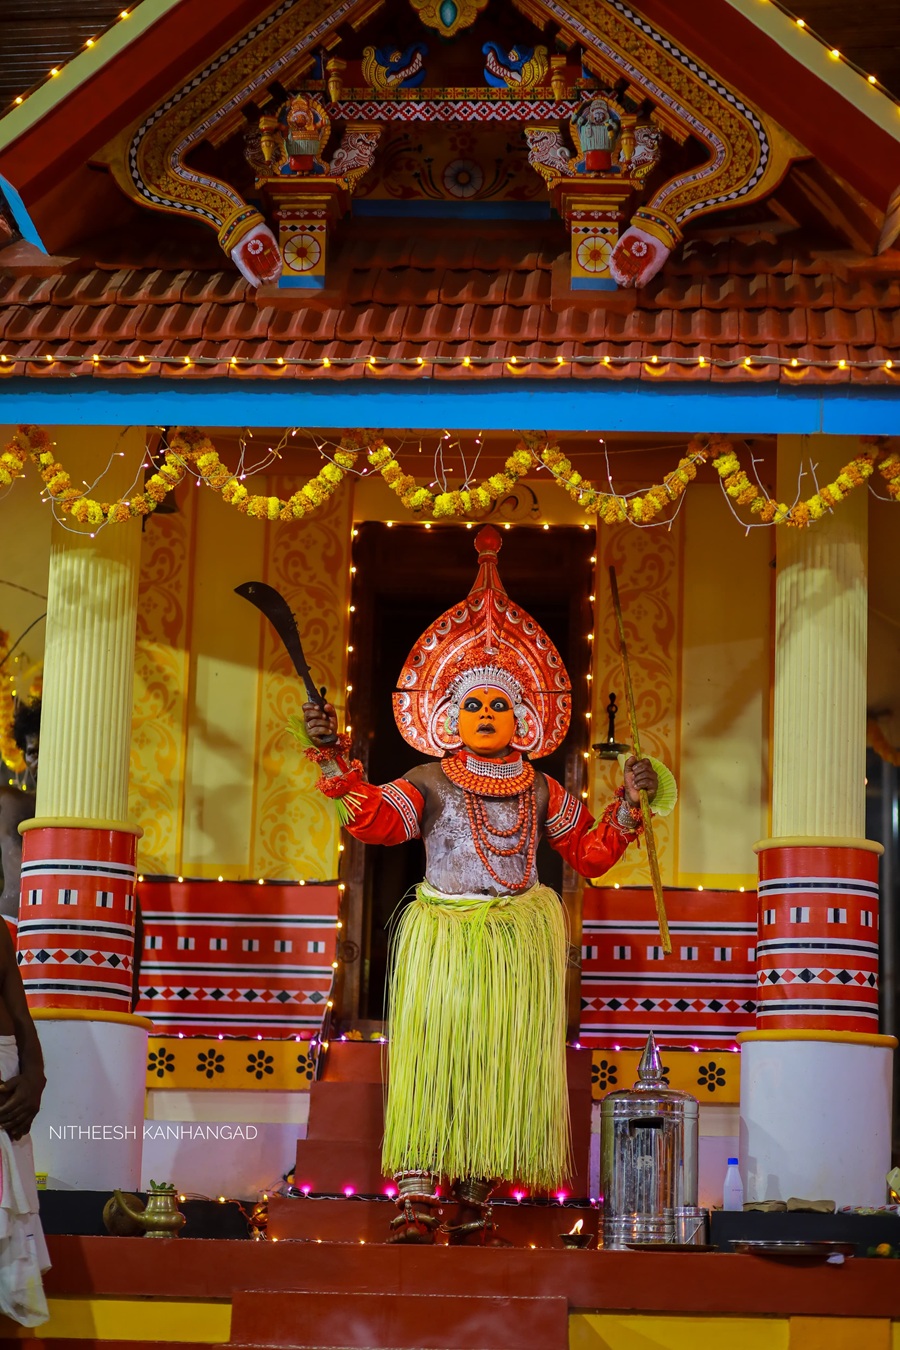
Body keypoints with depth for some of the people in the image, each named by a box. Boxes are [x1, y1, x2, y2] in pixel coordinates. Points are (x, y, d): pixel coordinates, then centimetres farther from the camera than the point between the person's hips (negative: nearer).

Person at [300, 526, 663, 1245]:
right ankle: (417, 1207, -11)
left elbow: (592, 853, 17)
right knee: (430, 1058, -10)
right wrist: (336, 759, -25)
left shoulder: (540, 792, 11)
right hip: (443, 936, -3)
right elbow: (376, 819, -13)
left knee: (502, 1067, 2)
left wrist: (629, 802, 3)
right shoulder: (429, 784, 3)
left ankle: (475, 1207, 9)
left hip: (518, 942, 3)